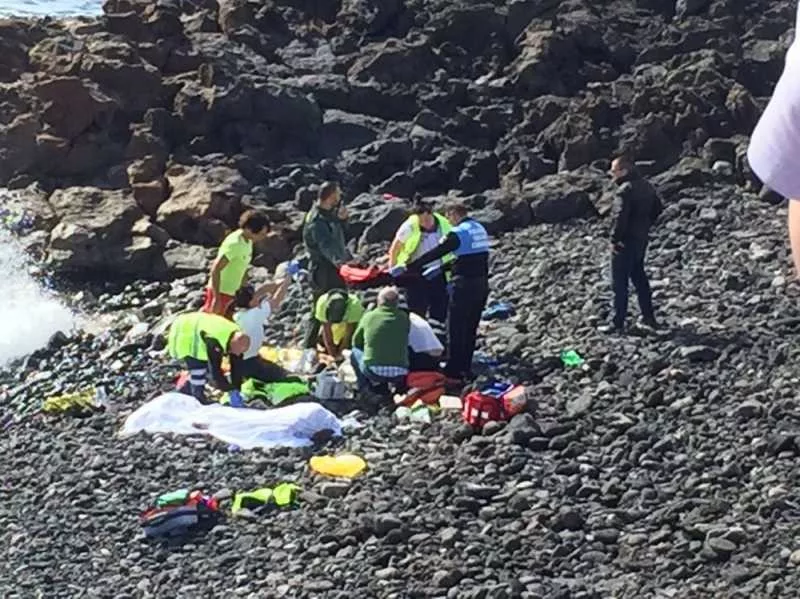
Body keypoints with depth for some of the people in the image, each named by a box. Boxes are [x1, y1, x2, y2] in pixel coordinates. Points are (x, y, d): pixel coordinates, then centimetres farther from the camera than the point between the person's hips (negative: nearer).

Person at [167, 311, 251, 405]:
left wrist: (236, 390, -15)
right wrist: (232, 390, -33)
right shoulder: (214, 342, -42)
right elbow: (215, 369, -37)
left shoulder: (238, 339, -17)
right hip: (184, 333, -8)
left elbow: (237, 368, -11)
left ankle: (184, 391, 27)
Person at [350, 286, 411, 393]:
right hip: (399, 374, 2)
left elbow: (356, 342, 17)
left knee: (355, 353, 27)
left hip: (373, 372, -2)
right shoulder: (404, 318, 4)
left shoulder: (369, 317, 3)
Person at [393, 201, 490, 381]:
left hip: (464, 285, -8)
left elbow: (434, 254, -15)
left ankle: (454, 370, 3)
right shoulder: (480, 229, 13)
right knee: (471, 329, 15)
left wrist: (407, 267, -11)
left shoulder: (458, 233, -13)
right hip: (482, 284, 8)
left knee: (456, 328, 0)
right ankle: (466, 368, 20)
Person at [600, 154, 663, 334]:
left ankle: (618, 323, 3)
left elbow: (620, 218, -26)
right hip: (642, 238, 9)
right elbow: (657, 208, 17)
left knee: (620, 282, -1)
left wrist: (614, 240, -18)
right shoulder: (646, 186, 7)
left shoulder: (624, 190, -21)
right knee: (639, 276, 21)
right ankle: (649, 317, 27)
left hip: (626, 241, -9)